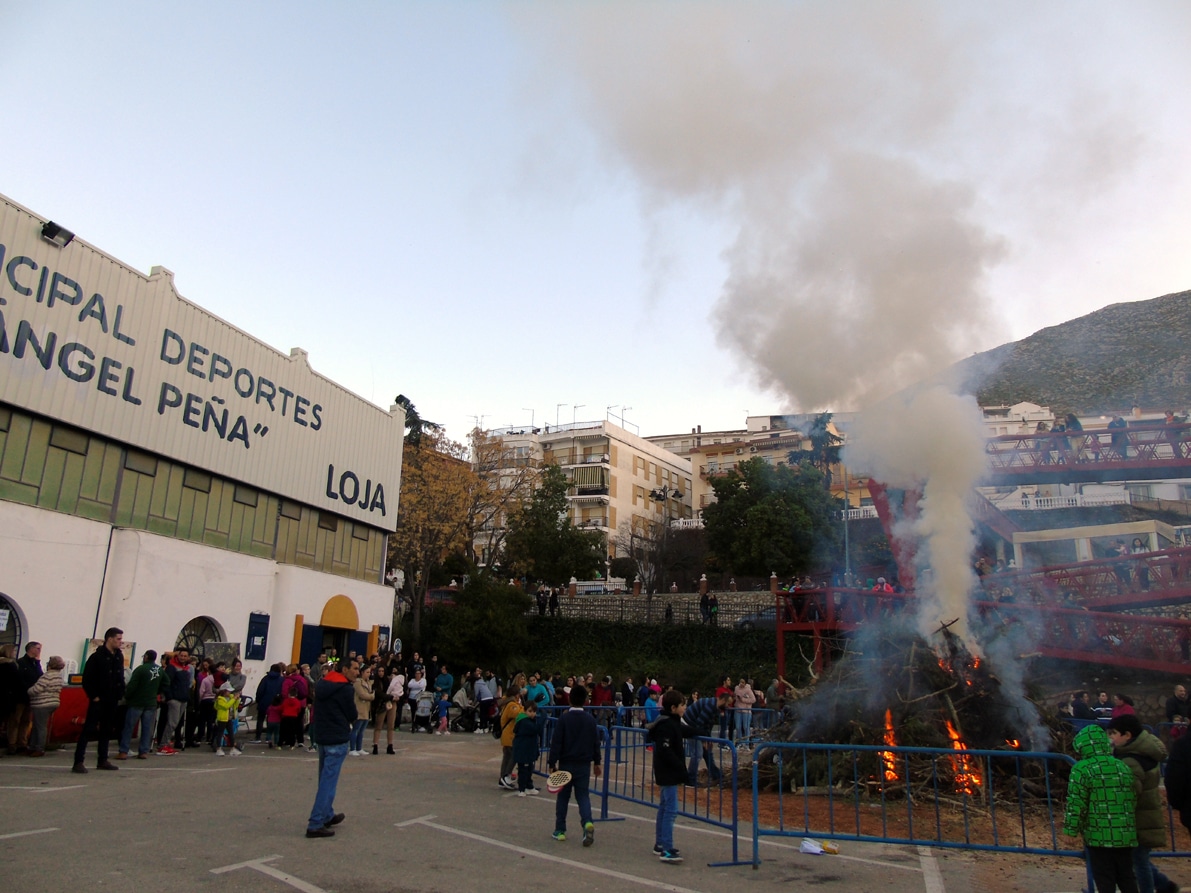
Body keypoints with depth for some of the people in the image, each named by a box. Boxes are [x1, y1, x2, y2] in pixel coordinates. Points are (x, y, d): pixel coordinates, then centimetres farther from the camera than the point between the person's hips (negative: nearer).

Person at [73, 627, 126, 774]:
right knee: (89, 729, -6)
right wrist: (94, 696, -14)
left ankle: (103, 760, 21)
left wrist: (120, 694, 6)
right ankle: (78, 762, -3)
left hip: (112, 700, 7)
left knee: (107, 730, 12)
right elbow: (87, 679, -13)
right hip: (98, 700, -7)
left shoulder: (119, 657, 9)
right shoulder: (97, 657, -12)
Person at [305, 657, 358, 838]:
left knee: (325, 779, 19)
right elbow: (352, 715, -10)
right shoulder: (346, 689, -15)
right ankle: (315, 824, -6)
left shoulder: (323, 683, 8)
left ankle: (327, 816, 31)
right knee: (328, 781, -5)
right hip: (337, 739, -9)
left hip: (321, 736, 9)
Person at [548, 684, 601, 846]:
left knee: (563, 797, 11)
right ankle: (588, 822, -17)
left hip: (566, 764, -2)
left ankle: (560, 830, 16)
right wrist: (596, 762, 16)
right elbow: (596, 742, 6)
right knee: (583, 796, 6)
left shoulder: (563, 719, -9)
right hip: (584, 764, 2)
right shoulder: (590, 719, 1)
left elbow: (556, 743, -11)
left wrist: (552, 764, -6)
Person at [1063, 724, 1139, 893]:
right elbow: (1133, 801, 15)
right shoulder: (1123, 767, 9)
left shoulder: (1082, 769, -11)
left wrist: (1071, 829, -3)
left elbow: (1076, 803, -12)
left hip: (1099, 836, -6)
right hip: (1126, 835, 6)